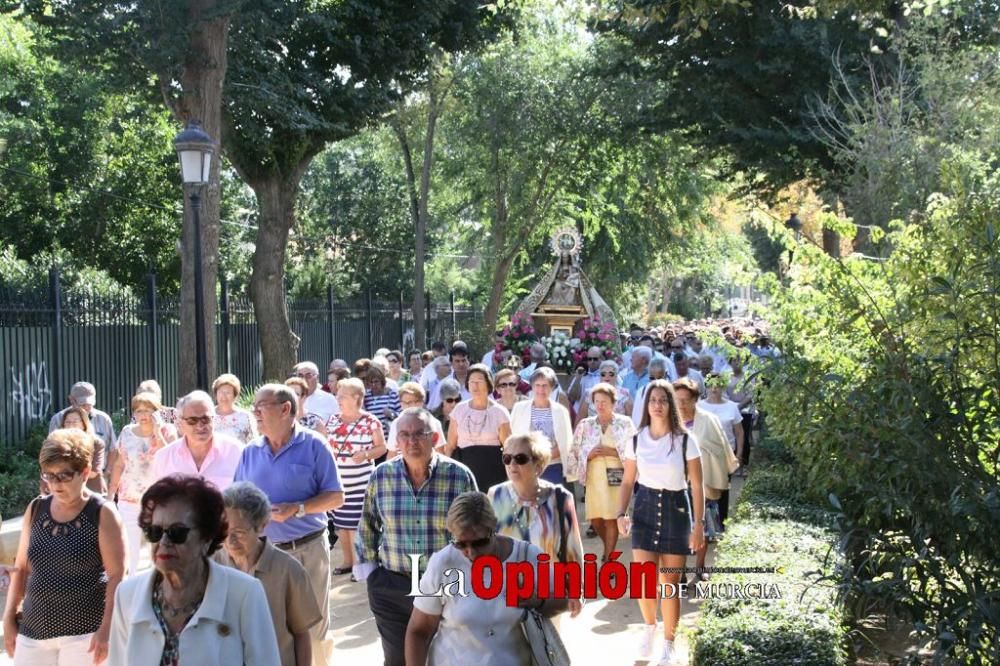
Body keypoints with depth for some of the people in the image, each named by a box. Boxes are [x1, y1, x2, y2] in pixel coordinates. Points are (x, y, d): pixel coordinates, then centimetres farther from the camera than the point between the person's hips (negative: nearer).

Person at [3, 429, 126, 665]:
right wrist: (9, 618, 10)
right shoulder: (35, 510, 6)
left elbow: (116, 576, -10)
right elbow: (21, 568, 13)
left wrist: (107, 630, -15)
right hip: (33, 630, 5)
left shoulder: (103, 514, -8)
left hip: (84, 632, -4)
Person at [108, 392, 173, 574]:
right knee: (129, 547, 2)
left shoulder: (166, 432, -2)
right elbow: (118, 465, 12)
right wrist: (110, 494, 9)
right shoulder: (127, 433, 5)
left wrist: (157, 433, -17)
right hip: (129, 500, 2)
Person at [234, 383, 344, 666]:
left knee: (312, 627, 7)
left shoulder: (313, 446, -6)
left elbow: (336, 497, -7)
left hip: (307, 550, -4)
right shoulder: (251, 452, 6)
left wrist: (296, 509, -19)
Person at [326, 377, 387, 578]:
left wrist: (367, 454, -19)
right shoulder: (334, 420, 7)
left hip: (360, 482, -5)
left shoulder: (370, 421, -7)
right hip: (337, 481, 5)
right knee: (340, 522, 9)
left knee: (356, 523, -5)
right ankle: (348, 561, 23)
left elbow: (382, 447, -3)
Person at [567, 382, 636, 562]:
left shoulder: (625, 423, 1)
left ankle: (608, 557, 11)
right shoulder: (585, 425, 7)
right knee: (595, 519, 6)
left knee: (611, 518, -2)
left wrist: (613, 452, -13)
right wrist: (589, 454, -10)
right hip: (594, 477, 3)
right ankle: (609, 548, 34)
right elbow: (574, 453, 8)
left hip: (616, 476, -3)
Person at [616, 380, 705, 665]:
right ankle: (649, 626, 24)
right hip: (645, 509, 2)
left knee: (670, 584, 4)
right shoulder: (637, 440, -1)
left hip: (676, 510, -2)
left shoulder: (685, 441, -9)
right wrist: (621, 514, -7)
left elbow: (697, 486, -5)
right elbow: (627, 481, 7)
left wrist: (698, 525, -10)